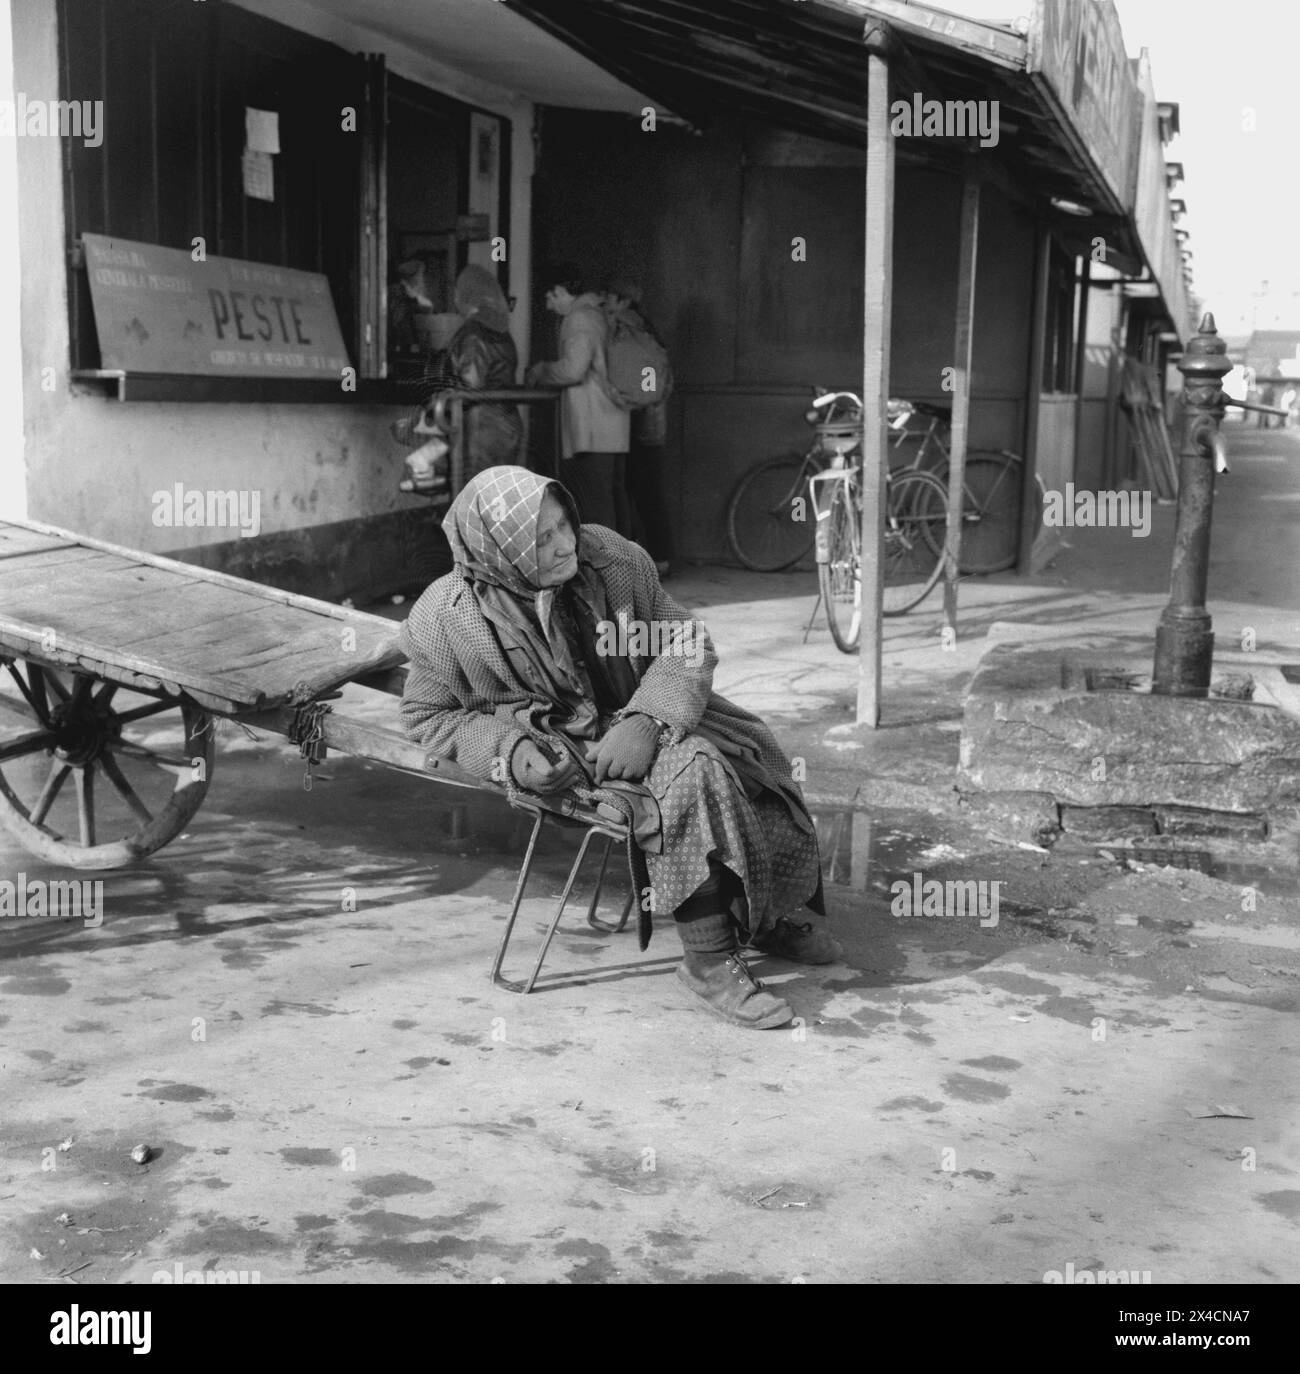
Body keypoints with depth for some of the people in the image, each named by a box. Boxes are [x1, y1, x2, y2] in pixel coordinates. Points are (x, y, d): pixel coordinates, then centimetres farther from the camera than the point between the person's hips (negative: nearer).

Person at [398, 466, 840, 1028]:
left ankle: (768, 913, 11)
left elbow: (688, 642, -7)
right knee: (691, 771, -29)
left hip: (636, 715, 5)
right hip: (557, 747, -5)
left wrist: (644, 720, -25)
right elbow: (426, 715, -3)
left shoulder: (611, 559, -11)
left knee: (751, 748, -12)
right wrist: (509, 751, -21)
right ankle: (708, 959, -20)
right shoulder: (447, 621, -16)